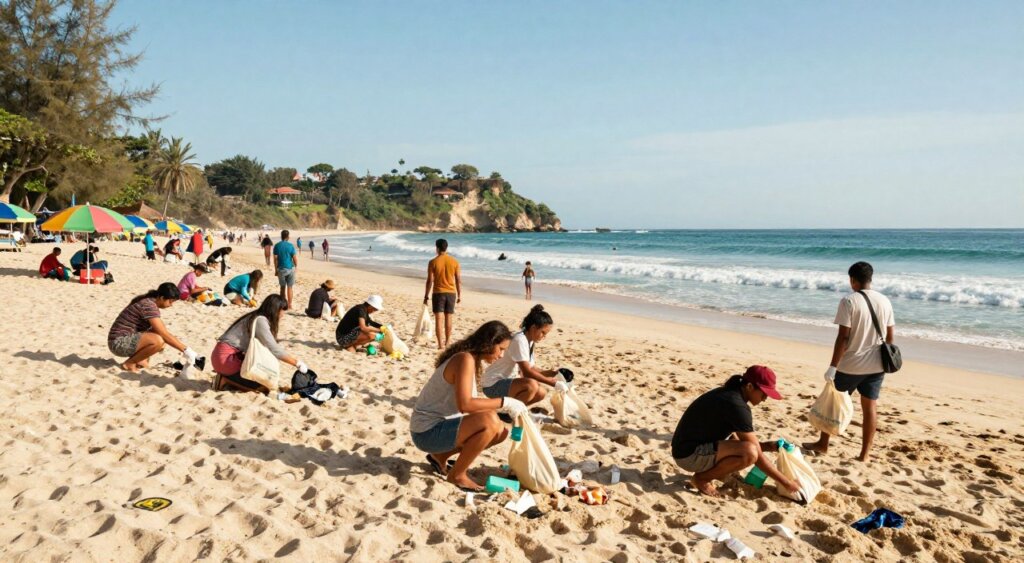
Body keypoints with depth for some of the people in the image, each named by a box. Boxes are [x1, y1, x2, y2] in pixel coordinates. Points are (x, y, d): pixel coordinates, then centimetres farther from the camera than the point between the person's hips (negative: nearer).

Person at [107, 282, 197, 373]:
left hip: (129, 339, 10)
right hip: (119, 343, -10)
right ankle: (129, 364, -11)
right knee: (158, 340, -31)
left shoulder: (148, 301, 8)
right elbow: (164, 334, -24)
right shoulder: (149, 306, -20)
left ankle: (139, 360, 7)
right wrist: (185, 350, -21)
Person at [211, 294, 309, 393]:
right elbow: (274, 350, -22)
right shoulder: (260, 320, -17)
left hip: (234, 355, 10)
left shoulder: (260, 319, 12)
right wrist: (297, 363, -15)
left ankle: (229, 377, 5)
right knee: (265, 386, -11)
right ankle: (225, 379, -6)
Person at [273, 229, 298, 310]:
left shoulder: (277, 246, -2)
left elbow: (275, 259, -2)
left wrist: (276, 269, 5)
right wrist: (296, 266, 8)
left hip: (281, 269, 1)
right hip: (290, 268, -1)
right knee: (289, 287, 4)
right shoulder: (291, 246, -7)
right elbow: (295, 258, -8)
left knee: (282, 287, 14)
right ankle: (289, 305, 5)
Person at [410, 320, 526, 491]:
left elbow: (472, 402, 7)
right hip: (428, 431, -10)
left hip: (442, 425, 10)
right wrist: (504, 402, -24)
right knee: (489, 422, -26)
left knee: (499, 431, 9)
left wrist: (506, 406, -1)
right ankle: (457, 475, -7)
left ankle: (440, 456, 17)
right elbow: (464, 404, -31)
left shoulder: (473, 360, 10)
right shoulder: (465, 359, -21)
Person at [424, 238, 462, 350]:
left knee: (438, 319, 0)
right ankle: (447, 343, 17)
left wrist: (426, 296, 2)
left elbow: (430, 280, -7)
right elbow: (458, 280, 2)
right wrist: (459, 295, 11)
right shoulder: (454, 262, 0)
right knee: (448, 319, 11)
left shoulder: (433, 262, -8)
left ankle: (440, 344, -7)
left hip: (438, 293, -3)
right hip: (451, 293, 3)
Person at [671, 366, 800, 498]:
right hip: (689, 454, -10)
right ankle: (701, 478, -7)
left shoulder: (730, 393, 8)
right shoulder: (737, 405, -21)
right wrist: (785, 483, -9)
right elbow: (756, 455, -18)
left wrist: (766, 446, 6)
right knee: (749, 453, -26)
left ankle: (706, 471, 11)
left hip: (695, 446, 10)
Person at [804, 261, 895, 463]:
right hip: (876, 365, 5)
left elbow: (843, 337, -18)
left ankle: (822, 444, 24)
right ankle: (865, 453, 13)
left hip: (851, 365, -4)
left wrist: (833, 366, -15)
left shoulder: (849, 301, -14)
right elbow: (891, 336, 8)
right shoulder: (885, 301, 3)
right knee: (870, 407, 9)